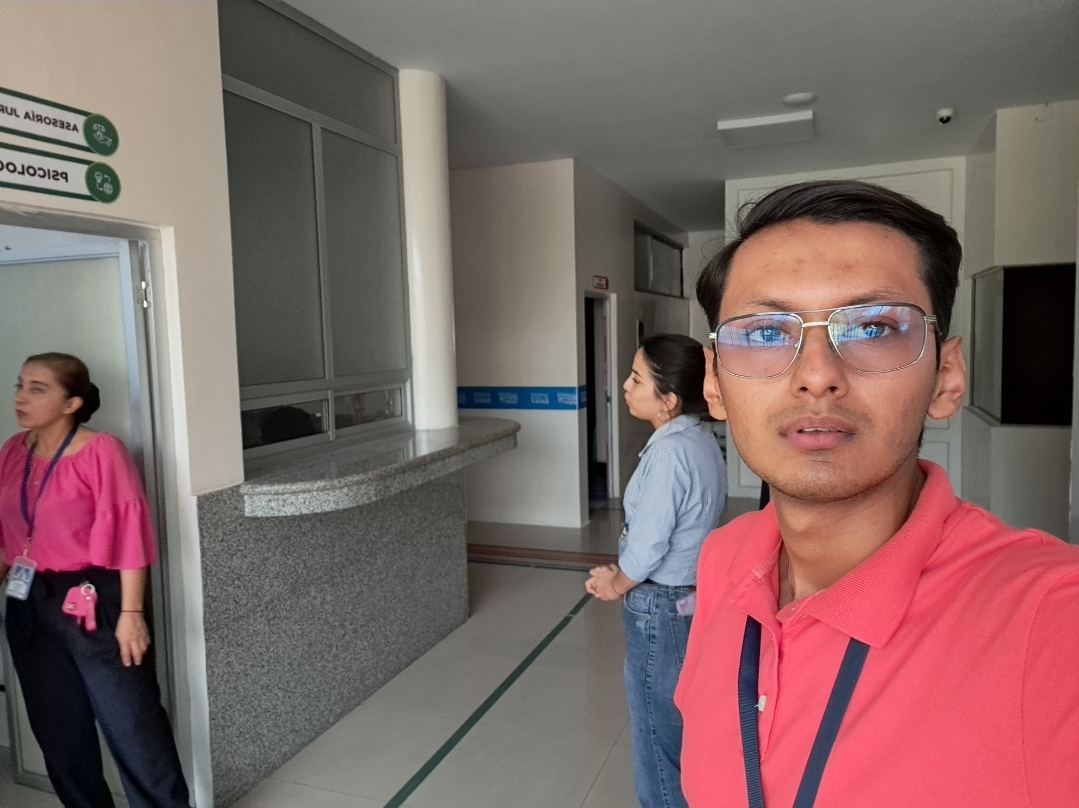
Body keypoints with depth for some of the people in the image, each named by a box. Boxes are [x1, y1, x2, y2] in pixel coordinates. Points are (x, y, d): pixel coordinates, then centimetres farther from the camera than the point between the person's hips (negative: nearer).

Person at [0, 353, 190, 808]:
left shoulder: (100, 451, -15)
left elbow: (127, 534, -15)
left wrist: (131, 612, -16)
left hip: (92, 602, -6)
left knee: (132, 727, 2)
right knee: (57, 730, 18)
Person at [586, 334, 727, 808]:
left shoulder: (668, 453, -27)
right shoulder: (702, 442, 2)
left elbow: (647, 547, -23)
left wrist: (616, 584, -4)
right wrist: (622, 571, 7)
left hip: (660, 609, -9)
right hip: (694, 598, 9)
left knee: (658, 731, 11)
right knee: (687, 728, 24)